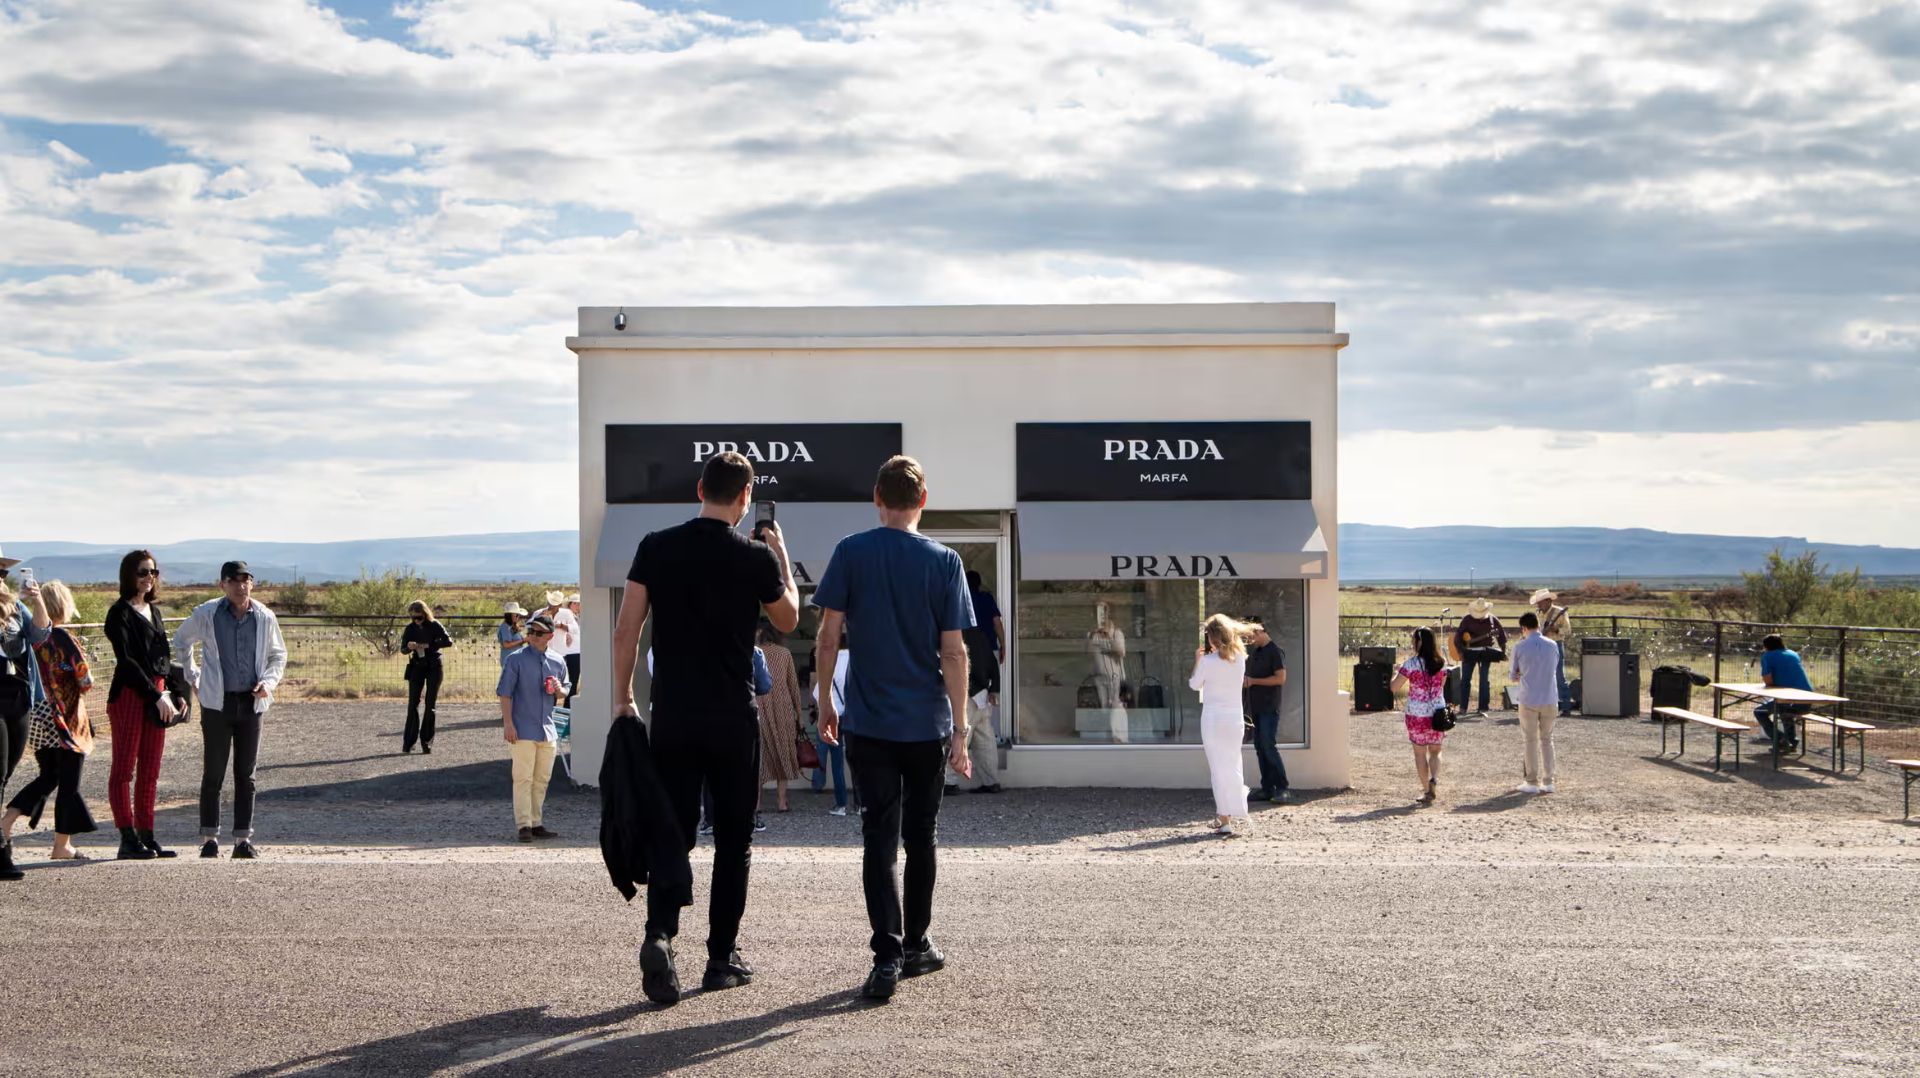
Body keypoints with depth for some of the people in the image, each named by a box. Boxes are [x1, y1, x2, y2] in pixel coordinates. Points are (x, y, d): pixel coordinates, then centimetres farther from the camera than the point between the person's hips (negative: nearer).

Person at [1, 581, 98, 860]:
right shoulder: (63, 639, -17)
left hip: (37, 719, 6)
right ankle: (62, 846, 11)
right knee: (68, 783, 6)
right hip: (66, 722, -6)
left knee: (48, 777, 21)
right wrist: (83, 684, 6)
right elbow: (85, 681, -15)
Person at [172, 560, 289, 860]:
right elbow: (180, 641, 16)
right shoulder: (206, 614, -3)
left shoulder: (264, 617, 2)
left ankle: (243, 839, 9)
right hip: (217, 702, -2)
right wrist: (192, 677, 12)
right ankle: (209, 838, 7)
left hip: (251, 702, 2)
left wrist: (268, 682, -2)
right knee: (214, 773, 0)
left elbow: (278, 655, 15)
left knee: (246, 774, 5)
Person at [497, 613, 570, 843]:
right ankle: (523, 825, -6)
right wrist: (508, 724, -14)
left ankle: (535, 823, 16)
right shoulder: (515, 660, -4)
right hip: (522, 729, -5)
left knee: (542, 779, 9)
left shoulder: (557, 663, 9)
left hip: (547, 730, 5)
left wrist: (559, 690, -6)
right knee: (523, 778, -8)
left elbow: (564, 693, 19)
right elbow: (505, 693, -6)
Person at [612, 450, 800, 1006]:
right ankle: (722, 958, 14)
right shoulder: (756, 557, -6)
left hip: (671, 715, 2)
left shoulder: (656, 548, 0)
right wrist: (782, 557, 22)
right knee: (733, 839, 10)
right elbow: (788, 619, 12)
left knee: (673, 830, 7)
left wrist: (623, 698, 7)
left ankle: (660, 934, -15)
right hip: (734, 718, -2)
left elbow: (626, 630, -1)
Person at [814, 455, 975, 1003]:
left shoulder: (851, 553, -3)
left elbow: (829, 634, -3)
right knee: (920, 836, 15)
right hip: (927, 724, 1)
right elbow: (953, 653, -5)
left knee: (879, 839, 0)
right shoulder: (944, 561, -3)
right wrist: (959, 731, -3)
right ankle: (916, 945, 25)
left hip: (868, 722, 0)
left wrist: (825, 699, 10)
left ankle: (888, 956, -11)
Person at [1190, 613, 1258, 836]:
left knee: (1219, 767, -1)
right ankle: (1238, 813, 24)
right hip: (1235, 717, 5)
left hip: (1213, 717, -5)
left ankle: (1224, 820, -2)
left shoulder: (1208, 661, -13)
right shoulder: (1239, 659, 1)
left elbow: (1194, 684, 0)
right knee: (1234, 765, 16)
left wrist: (1197, 659, 11)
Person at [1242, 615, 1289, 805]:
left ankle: (1282, 788, -6)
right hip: (1256, 707, 9)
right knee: (1260, 748, 7)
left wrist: (1253, 681, -14)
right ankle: (1267, 788, 10)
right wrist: (1245, 681, 3)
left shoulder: (1275, 652, -10)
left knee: (1268, 746, -12)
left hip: (1269, 708, -9)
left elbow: (1281, 678, -17)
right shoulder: (1254, 652, 17)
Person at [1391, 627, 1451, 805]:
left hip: (1416, 714, -3)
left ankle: (1426, 790, 9)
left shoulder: (1411, 664, -11)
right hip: (1437, 713, 3)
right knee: (1435, 751, 14)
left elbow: (1395, 687, -10)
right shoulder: (1442, 663, 1)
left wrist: (1395, 674, 10)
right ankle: (1434, 779, -12)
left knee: (1420, 753, 9)